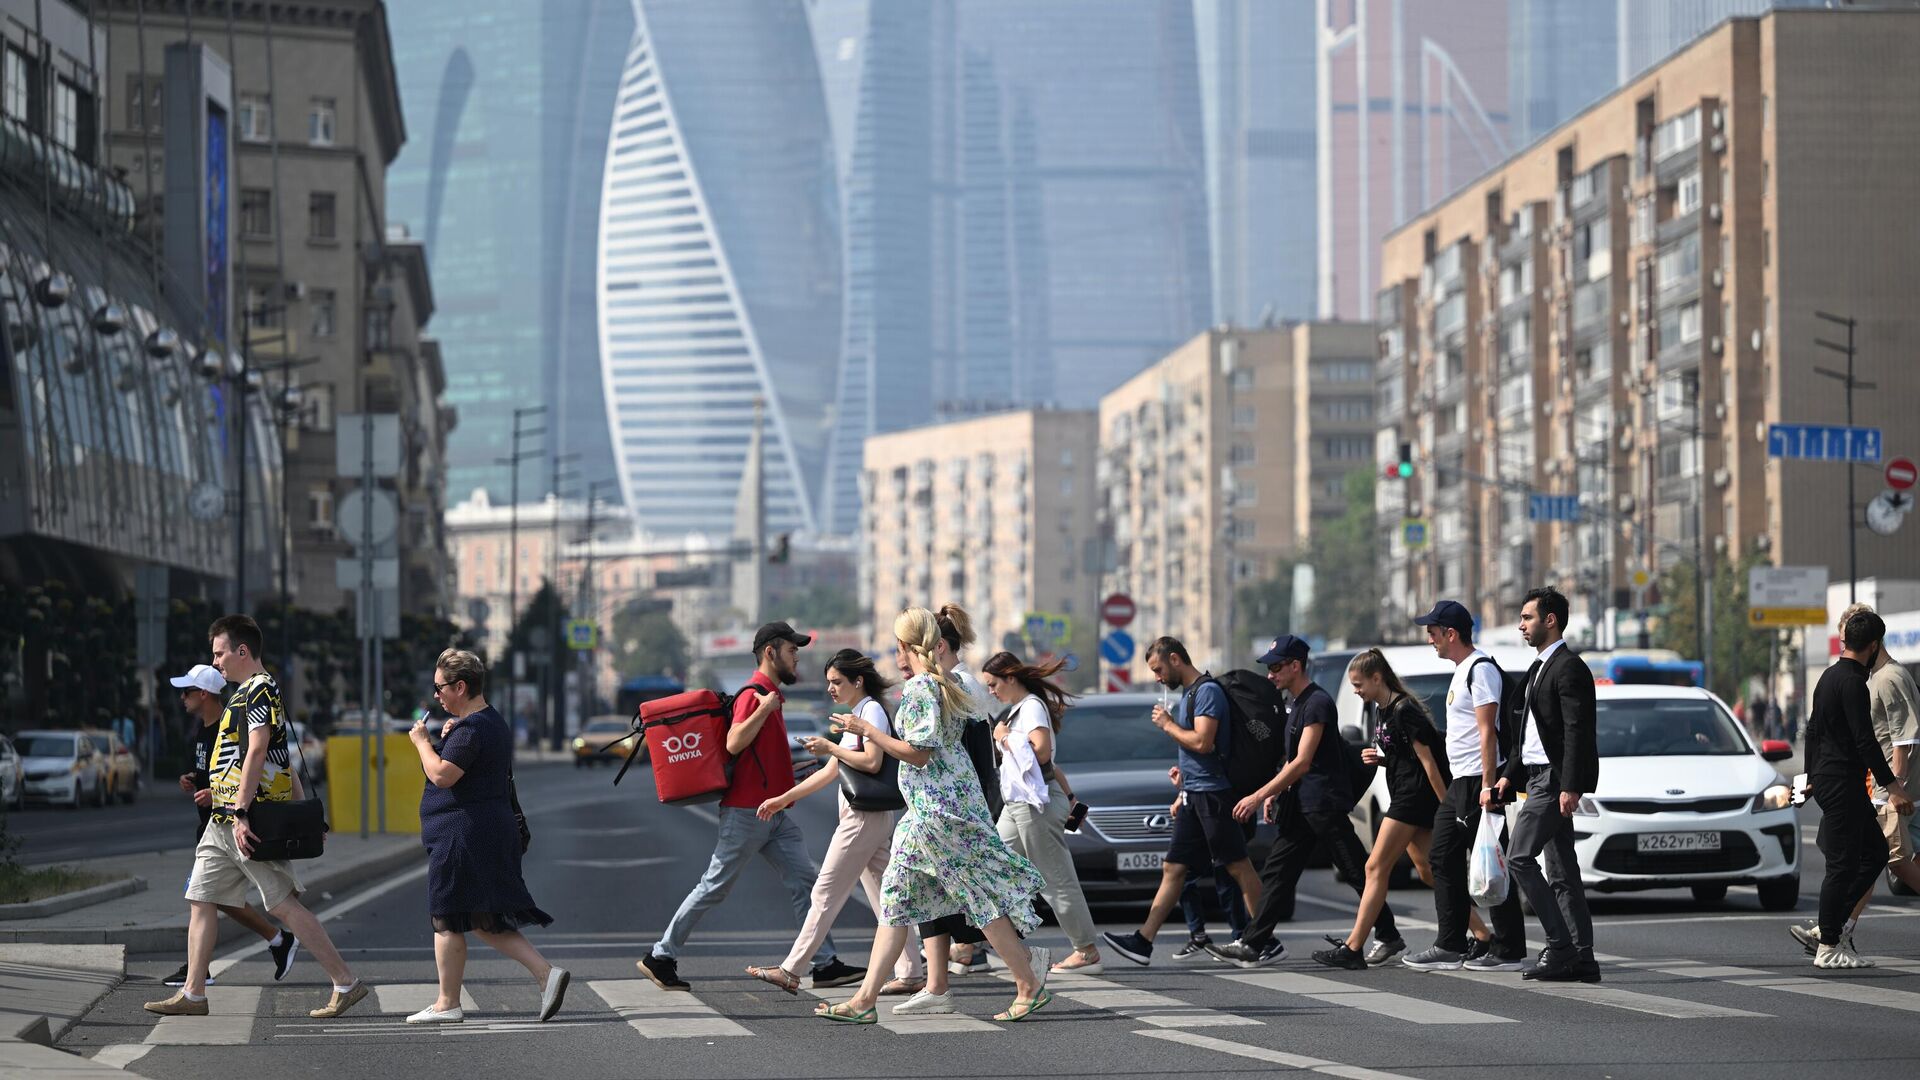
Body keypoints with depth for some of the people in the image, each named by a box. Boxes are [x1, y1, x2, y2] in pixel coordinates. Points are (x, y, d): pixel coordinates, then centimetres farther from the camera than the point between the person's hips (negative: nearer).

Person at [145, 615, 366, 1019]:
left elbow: (256, 752, -20)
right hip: (223, 820, 10)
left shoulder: (260, 689, -11)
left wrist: (240, 813, -26)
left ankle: (346, 983, -6)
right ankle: (192, 994, 10)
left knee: (283, 904, -9)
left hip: (249, 819, -10)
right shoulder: (249, 692, 20)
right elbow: (282, 759, 22)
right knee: (201, 900, 8)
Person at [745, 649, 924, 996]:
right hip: (865, 816, 10)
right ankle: (910, 973, 5)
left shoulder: (872, 710, -10)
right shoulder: (858, 715, 20)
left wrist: (830, 748, -14)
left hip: (864, 817, -10)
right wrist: (784, 798, 20)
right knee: (883, 896, 7)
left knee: (826, 893, -7)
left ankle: (791, 971, -4)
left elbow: (872, 762, -23)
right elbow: (830, 772, 22)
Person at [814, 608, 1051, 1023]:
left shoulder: (919, 688, -17)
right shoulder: (945, 684, 12)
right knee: (897, 898, 8)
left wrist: (868, 730, -14)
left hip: (938, 806, -10)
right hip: (926, 810, 10)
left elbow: (919, 753, -20)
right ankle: (865, 999, 7)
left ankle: (1030, 986, 3)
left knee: (980, 896, -3)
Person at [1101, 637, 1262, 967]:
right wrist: (1183, 794, 22)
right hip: (1194, 796, 10)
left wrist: (1168, 725, -8)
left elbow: (1203, 742, -22)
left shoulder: (1207, 690, -12)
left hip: (1214, 792, -10)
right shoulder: (1188, 694, 18)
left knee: (1238, 866, -6)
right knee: (1173, 868, 6)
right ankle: (1143, 942, 5)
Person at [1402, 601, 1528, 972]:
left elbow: (1487, 732, -20)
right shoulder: (1462, 671, 19)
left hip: (1477, 781, -11)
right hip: (1459, 784, 11)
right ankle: (1450, 946, 16)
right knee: (1443, 858, 12)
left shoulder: (1480, 670, -13)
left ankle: (1509, 951, -6)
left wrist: (1487, 785, -24)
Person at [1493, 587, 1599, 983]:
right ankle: (1581, 958, 8)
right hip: (1540, 776, 10)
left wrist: (1570, 787, -24)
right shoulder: (1539, 669, 20)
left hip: (1555, 779, -10)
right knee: (1561, 872, 8)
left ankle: (1560, 946, -13)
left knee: (1520, 858, -14)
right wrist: (1508, 776, 17)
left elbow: (1576, 732, -19)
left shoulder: (1569, 668, -12)